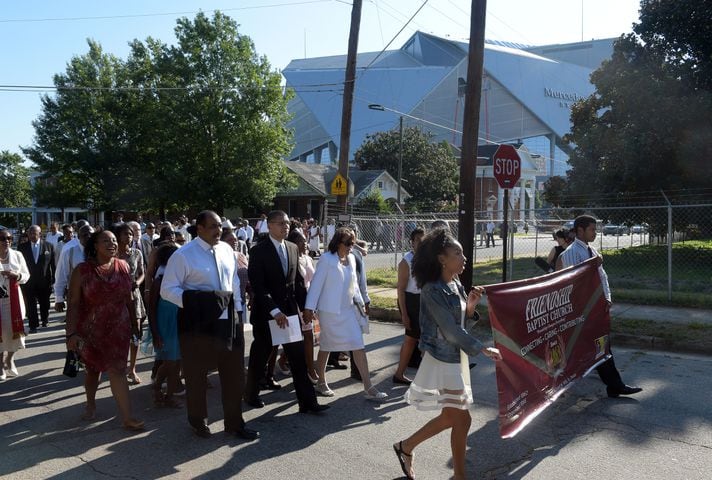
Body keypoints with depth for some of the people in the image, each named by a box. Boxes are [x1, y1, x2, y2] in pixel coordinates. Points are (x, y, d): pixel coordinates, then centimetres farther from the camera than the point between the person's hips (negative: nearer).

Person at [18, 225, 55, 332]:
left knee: (45, 304, 16)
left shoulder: (49, 246, -3)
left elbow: (53, 264, -2)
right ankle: (33, 325, 10)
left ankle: (45, 320, 37)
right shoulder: (22, 247, 0)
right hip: (28, 282, 0)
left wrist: (53, 279, -5)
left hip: (44, 281, 0)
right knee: (30, 305, 1)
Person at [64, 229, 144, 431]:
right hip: (90, 329, 0)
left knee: (117, 369, -5)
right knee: (93, 368, 18)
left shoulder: (122, 266, -3)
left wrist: (134, 323, 9)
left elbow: (129, 298, 5)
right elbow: (73, 303, -11)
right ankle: (90, 404, 44)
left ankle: (127, 417, -1)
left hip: (118, 328, 1)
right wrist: (71, 333, -16)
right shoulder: (82, 270, -10)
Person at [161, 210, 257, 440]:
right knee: (196, 375, 12)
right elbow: (168, 289, -10)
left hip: (228, 320, 5)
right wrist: (198, 301, -21)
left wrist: (237, 310, 10)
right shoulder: (183, 255, -10)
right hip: (197, 322, -5)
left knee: (234, 373, 12)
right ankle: (198, 421, 35)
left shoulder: (226, 250, 5)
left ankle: (234, 422, 29)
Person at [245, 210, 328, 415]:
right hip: (265, 313, -4)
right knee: (259, 357, 12)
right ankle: (251, 394, 34)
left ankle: (307, 402, 9)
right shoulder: (258, 251, -11)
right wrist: (274, 311, -23)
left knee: (298, 357, 3)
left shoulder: (293, 248, 7)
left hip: (289, 311, 5)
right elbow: (257, 286, -17)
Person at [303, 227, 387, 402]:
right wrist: (309, 308, -13)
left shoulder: (351, 258, 7)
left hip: (348, 310, 6)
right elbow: (316, 284, -12)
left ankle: (368, 388, 4)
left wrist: (360, 302, 15)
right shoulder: (326, 259, -12)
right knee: (326, 347, 10)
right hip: (329, 311, -6)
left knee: (359, 346, 1)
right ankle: (321, 383, 29)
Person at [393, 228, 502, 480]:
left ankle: (406, 446, 33)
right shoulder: (432, 290, -19)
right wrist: (482, 349, -17)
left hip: (455, 358, 9)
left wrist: (470, 307, -7)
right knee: (461, 419, 0)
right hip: (441, 360, -9)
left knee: (450, 417, 15)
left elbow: (463, 324, 11)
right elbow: (451, 330, -21)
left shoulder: (456, 285, 7)